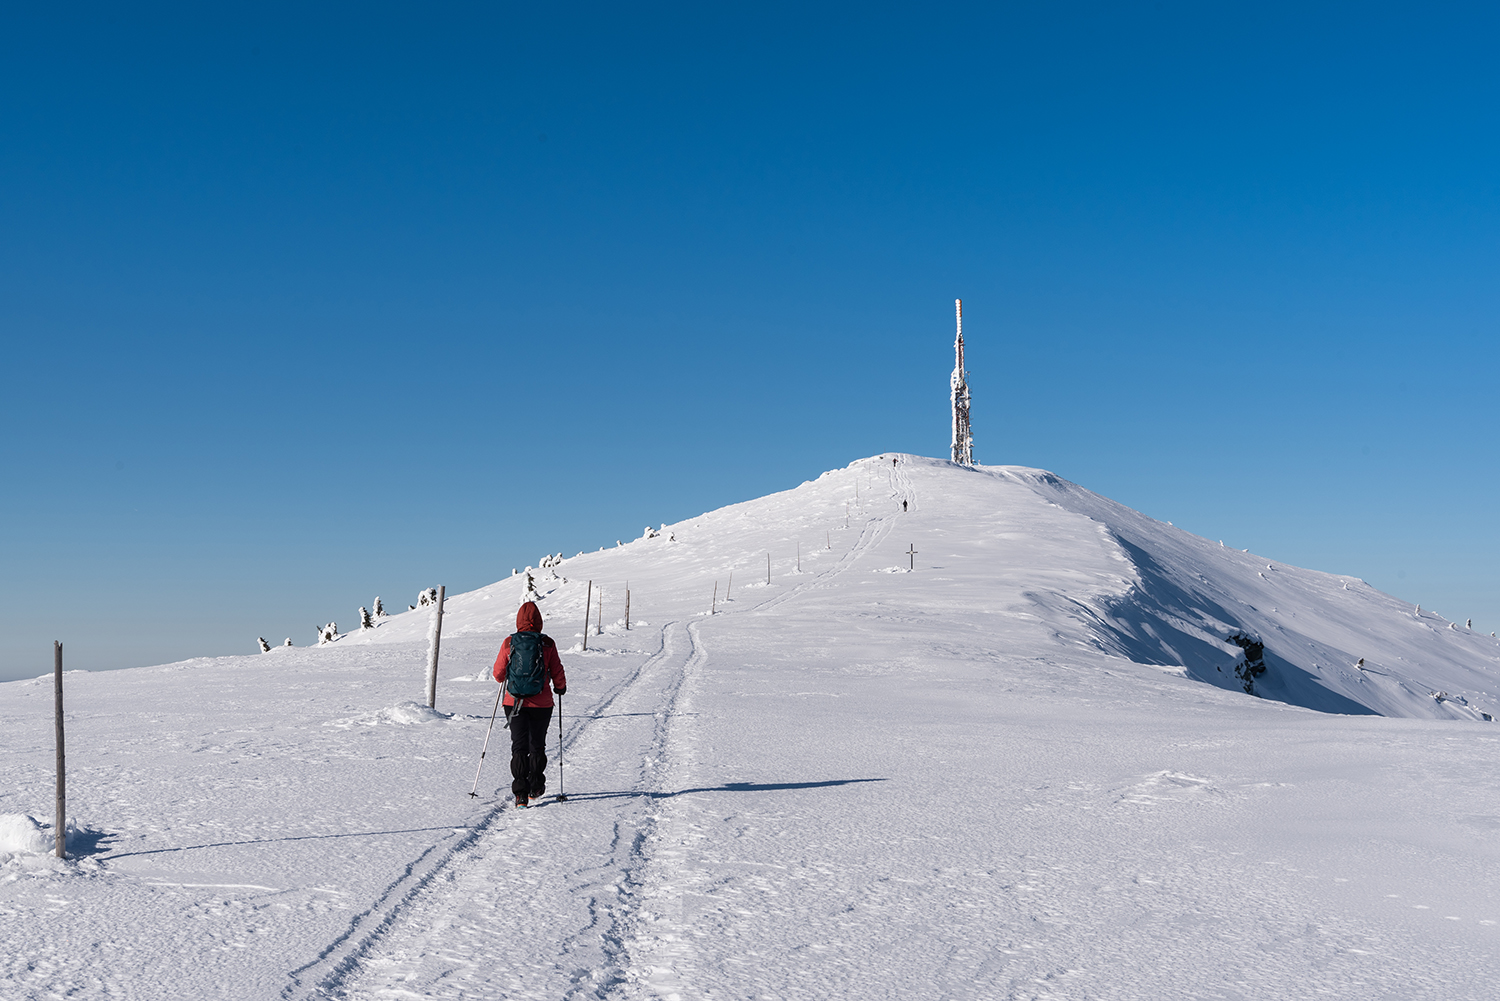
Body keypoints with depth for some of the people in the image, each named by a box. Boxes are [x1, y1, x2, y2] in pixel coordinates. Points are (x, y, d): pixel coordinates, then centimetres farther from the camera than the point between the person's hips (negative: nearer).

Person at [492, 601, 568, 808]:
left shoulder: (509, 643, -5)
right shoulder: (547, 644, -7)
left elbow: (498, 673, 2)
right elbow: (557, 673, -2)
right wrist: (560, 687, 19)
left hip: (514, 703, 0)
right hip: (541, 703, 0)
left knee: (519, 746, 4)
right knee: (537, 745, 17)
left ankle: (520, 792, -5)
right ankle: (535, 787, 26)